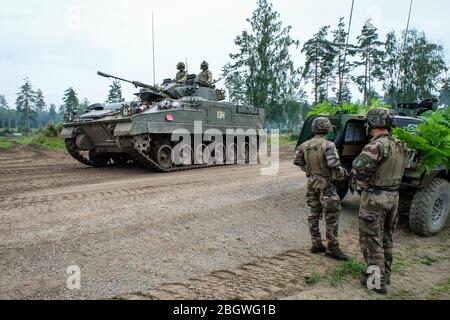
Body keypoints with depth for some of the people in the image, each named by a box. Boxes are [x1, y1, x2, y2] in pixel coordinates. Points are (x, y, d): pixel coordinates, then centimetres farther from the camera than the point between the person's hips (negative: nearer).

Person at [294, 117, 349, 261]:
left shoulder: (305, 145, 2)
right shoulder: (328, 145, -17)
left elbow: (297, 161, 9)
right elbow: (334, 164, -26)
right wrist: (343, 174, -8)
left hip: (311, 182, 7)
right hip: (325, 184, -7)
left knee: (314, 214, 15)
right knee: (332, 217, 1)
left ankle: (316, 244, 22)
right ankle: (332, 249, 5)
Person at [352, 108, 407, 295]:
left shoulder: (377, 145, -21)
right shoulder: (400, 146, 6)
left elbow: (358, 170, -27)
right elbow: (393, 170, 13)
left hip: (374, 198, -8)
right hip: (393, 197, 8)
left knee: (371, 241, 4)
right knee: (386, 239, 20)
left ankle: (376, 281, 12)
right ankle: (385, 275, 34)